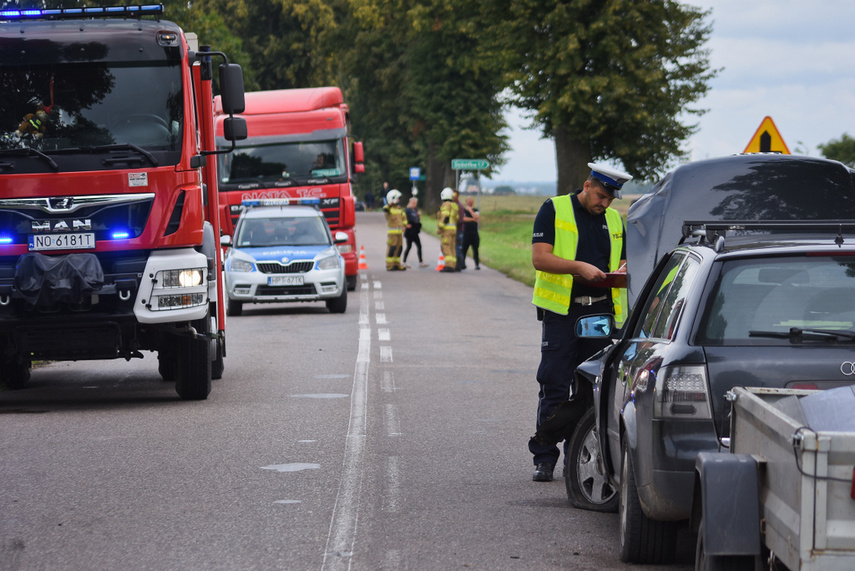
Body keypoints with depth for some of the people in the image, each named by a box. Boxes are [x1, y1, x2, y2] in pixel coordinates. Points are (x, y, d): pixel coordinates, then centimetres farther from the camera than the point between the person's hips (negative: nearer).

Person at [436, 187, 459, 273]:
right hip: (453, 229, 9)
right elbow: (457, 218, 19)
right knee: (452, 248, 9)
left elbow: (445, 217, -19)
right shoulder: (454, 205, 18)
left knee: (446, 247, -13)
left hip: (446, 229, -9)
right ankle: (453, 265, 7)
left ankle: (449, 266, -23)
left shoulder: (446, 204, -9)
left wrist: (439, 228, -18)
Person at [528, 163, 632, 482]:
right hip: (562, 311, -5)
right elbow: (539, 257, -9)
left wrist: (621, 270, 0)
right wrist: (579, 267, -21)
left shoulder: (614, 219, 17)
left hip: (601, 311, 5)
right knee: (554, 388, -6)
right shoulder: (554, 210, 0)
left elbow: (622, 260, 24)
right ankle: (544, 458, 0)